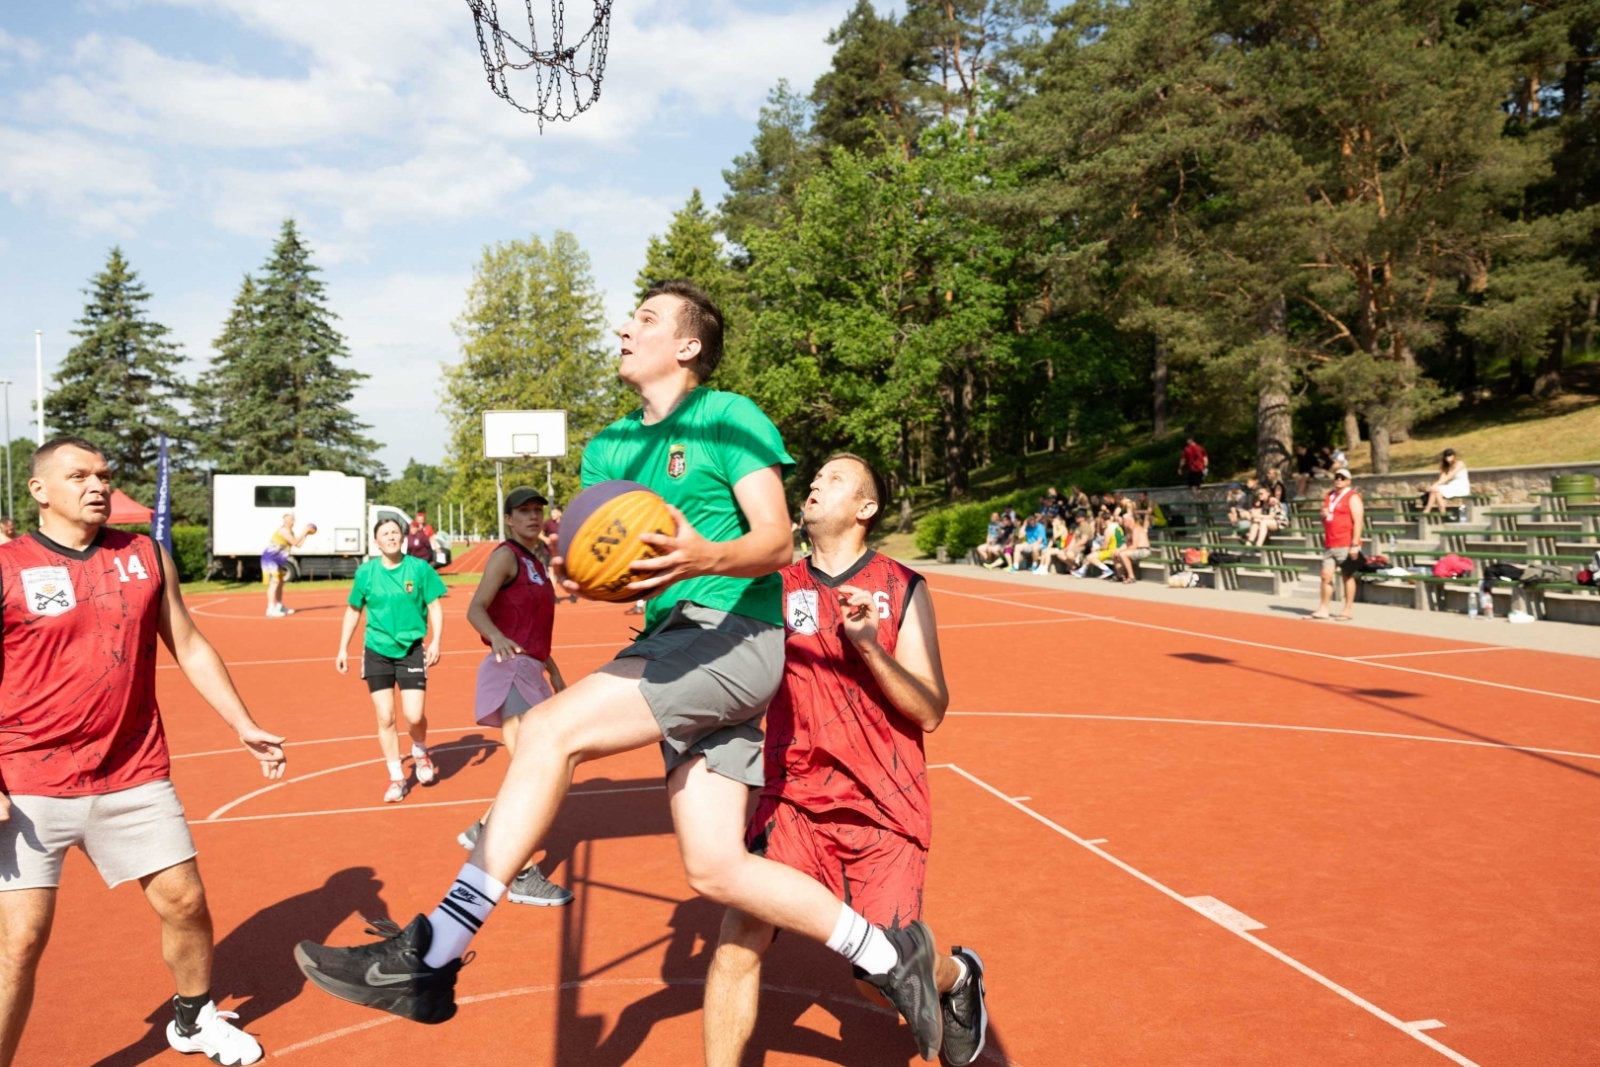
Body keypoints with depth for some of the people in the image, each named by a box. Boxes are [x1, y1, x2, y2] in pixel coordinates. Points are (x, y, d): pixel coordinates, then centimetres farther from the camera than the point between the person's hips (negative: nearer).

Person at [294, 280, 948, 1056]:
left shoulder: (730, 419, -2)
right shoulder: (608, 447, 19)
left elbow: (777, 543, -10)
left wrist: (705, 559, -30)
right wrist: (579, 574, -7)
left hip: (733, 636, -8)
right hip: (679, 646, 8)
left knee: (551, 728, -22)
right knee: (715, 870, 4)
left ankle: (429, 959, -16)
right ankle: (889, 956, 19)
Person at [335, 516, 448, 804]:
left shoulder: (420, 568, -6)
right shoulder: (365, 572, -1)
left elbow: (435, 607, -2)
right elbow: (353, 611, 10)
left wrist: (435, 642, -12)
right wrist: (343, 649, 9)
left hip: (411, 649, -2)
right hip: (377, 651, 2)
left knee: (414, 716, -8)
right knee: (385, 718, 2)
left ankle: (420, 753, 26)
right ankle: (397, 778, 17)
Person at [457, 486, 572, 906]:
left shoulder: (536, 563, 18)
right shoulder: (505, 556, -7)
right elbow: (476, 609, -20)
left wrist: (553, 671, 27)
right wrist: (497, 637, -40)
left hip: (530, 671, 9)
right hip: (510, 669, -9)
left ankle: (481, 831, 33)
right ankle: (523, 876, -9)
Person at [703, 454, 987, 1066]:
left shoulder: (903, 589, -3)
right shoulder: (776, 587, 4)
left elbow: (930, 713, -7)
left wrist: (868, 644, -22)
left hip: (881, 809, -2)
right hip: (792, 798, 2)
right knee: (738, 939, -15)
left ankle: (958, 975, 37)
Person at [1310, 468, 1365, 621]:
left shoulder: (1353, 497, -6)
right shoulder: (1329, 496, 17)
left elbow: (1358, 522, -14)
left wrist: (1355, 544, -20)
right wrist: (1323, 515, 2)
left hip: (1346, 545, -7)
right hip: (1329, 545, 7)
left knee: (1348, 576, 1)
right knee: (1326, 576, 5)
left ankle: (1347, 611, 5)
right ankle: (1323, 609, 9)